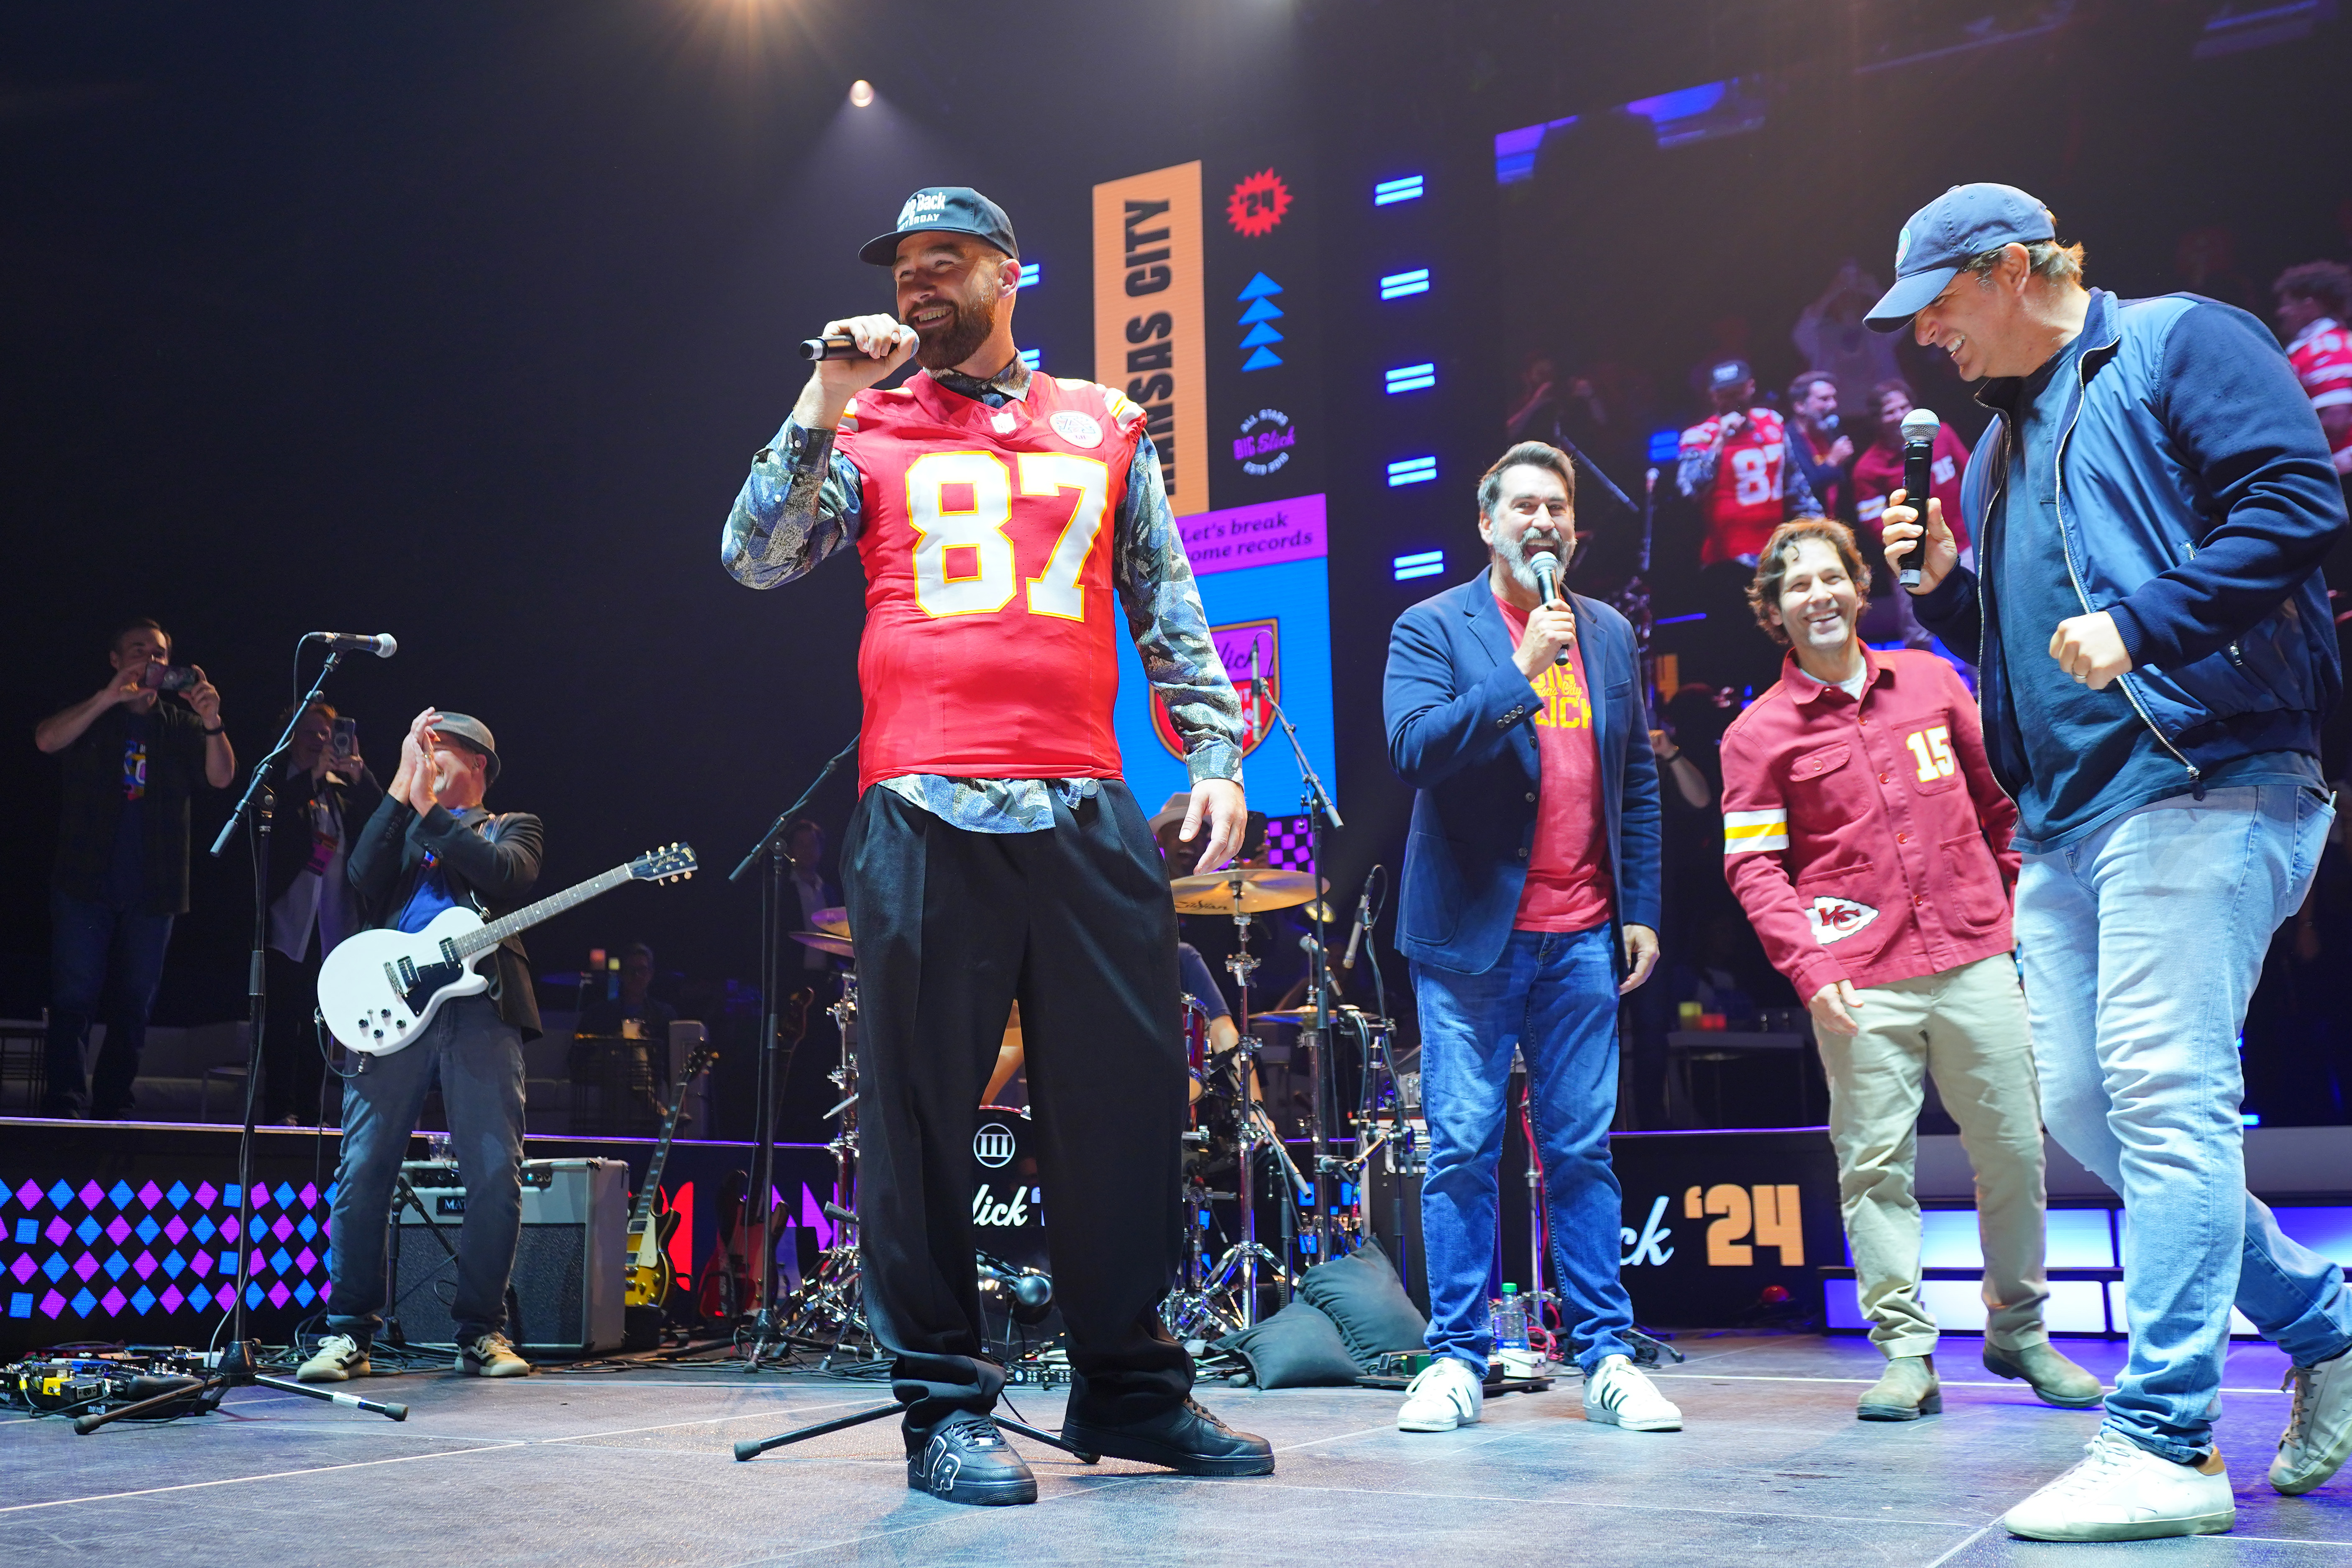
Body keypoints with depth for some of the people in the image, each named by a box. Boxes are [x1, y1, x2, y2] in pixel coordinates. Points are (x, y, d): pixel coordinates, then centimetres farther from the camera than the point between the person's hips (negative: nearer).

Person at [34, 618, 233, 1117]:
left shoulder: (181, 726, 11)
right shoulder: (90, 716, 8)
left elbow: (221, 777, -4)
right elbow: (47, 740, -13)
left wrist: (211, 722, -22)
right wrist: (110, 698, -22)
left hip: (152, 891, 2)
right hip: (87, 883, -2)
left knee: (134, 1003, 5)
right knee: (74, 996, -7)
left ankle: (114, 1105, 11)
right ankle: (66, 1104, -7)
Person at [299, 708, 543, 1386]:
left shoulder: (512, 827, 20)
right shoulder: (399, 825, 26)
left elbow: (509, 876, -4)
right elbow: (364, 877, 4)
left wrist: (428, 807, -4)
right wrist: (402, 789, 0)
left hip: (482, 1007, -2)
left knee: (497, 1178, -7)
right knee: (362, 1172, -6)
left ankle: (481, 1332, 5)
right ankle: (349, 1334, 3)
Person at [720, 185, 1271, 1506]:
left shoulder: (1104, 429, 19)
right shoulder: (869, 430, 15)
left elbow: (1170, 609, 16)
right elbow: (757, 561, 3)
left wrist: (1216, 754, 5)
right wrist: (826, 406, -3)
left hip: (1089, 812, 2)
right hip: (925, 813, -1)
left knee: (1129, 1096, 3)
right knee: (926, 1112, 0)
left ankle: (1132, 1389, 17)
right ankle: (948, 1407, 9)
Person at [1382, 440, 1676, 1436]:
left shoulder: (1610, 634, 14)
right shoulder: (1432, 628, 1)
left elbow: (1638, 780, 16)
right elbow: (1412, 749, -14)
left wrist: (1642, 909, 10)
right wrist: (1522, 671, -20)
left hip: (1582, 939, 3)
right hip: (1470, 934, -3)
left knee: (1583, 1150, 6)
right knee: (1461, 1150, 0)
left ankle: (1605, 1357, 12)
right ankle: (1457, 1358, 8)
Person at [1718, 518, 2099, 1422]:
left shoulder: (1930, 681, 11)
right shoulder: (1760, 732, 1)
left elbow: (1998, 801, 19)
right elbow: (1754, 866, -2)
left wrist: (2020, 907, 14)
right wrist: (1810, 969, -13)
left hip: (1976, 959, 3)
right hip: (1862, 983, -3)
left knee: (2014, 1149, 6)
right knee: (1875, 1163, -3)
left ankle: (2019, 1330, 24)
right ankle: (1905, 1354, 5)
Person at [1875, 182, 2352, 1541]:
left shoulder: (2180, 345, 0)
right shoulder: (2001, 444, 24)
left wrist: (2138, 625, -21)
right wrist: (1949, 586, 9)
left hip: (2197, 781, -9)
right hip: (2066, 816, 9)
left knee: (2163, 1093, -13)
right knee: (2081, 1103, 6)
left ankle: (2165, 1444, -8)